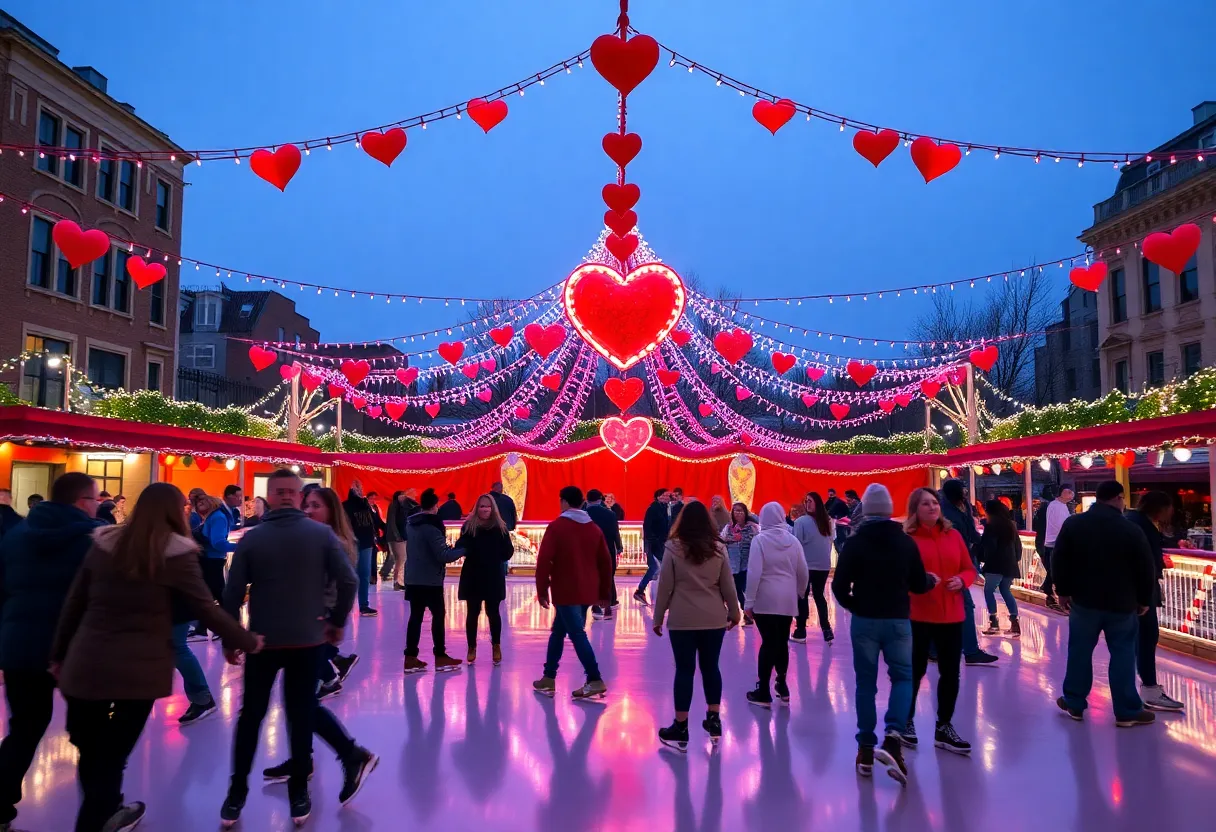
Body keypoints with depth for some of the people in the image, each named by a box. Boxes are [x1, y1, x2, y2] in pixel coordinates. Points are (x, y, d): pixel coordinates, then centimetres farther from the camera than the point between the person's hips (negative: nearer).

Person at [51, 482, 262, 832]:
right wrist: (247, 641, 6)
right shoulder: (176, 553, -8)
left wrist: (59, 654, 21)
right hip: (139, 669, -4)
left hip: (86, 664, 4)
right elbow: (207, 609, -6)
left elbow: (73, 604, 10)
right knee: (111, 756, 8)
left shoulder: (104, 543, 5)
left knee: (91, 751, 20)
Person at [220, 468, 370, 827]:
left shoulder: (251, 538, -5)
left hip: (262, 640, 0)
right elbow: (348, 581, -11)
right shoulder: (322, 533, -6)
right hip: (308, 639, 0)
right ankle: (299, 798, 16)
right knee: (301, 716, 9)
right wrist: (337, 622, 3)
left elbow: (233, 593, -6)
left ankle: (235, 798, 22)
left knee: (250, 716, 14)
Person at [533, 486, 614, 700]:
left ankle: (595, 682, -9)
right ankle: (549, 678, 24)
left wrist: (542, 591, -4)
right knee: (558, 631, 18)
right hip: (587, 593, 7)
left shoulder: (556, 527, -8)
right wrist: (605, 593, 17)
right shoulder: (595, 529, 9)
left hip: (565, 592, -6)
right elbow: (605, 563, 10)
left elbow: (544, 560, -12)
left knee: (577, 634, -5)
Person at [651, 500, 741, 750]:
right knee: (710, 667, 16)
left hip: (682, 620, -2)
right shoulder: (718, 548, 2)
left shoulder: (673, 548, -5)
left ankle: (680, 730, 10)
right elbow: (727, 585, 6)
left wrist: (658, 617, 5)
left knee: (684, 670, 4)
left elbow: (665, 586, -4)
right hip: (714, 619, 3)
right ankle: (714, 721, 21)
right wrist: (734, 612, 20)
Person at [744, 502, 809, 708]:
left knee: (768, 643, 0)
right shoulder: (793, 540, 4)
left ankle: (764, 693, 5)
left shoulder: (760, 539, -8)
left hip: (766, 599, -4)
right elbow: (803, 573, 8)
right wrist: (798, 594, 23)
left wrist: (749, 601, -7)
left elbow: (754, 573, -13)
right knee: (782, 642, 16)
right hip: (788, 600, 4)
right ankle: (781, 685, 24)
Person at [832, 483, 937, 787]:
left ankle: (866, 749, 13)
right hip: (898, 620, 0)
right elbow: (919, 585, 3)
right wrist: (932, 579, 26)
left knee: (866, 682, 9)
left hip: (864, 621, 0)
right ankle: (892, 737, -11)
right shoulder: (906, 542, -2)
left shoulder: (854, 542, -6)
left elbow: (839, 586, -9)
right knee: (902, 676, 11)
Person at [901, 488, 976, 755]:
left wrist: (962, 581, -9)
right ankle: (906, 722, 25)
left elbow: (970, 569, 11)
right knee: (916, 671, 5)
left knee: (950, 673, 10)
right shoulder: (907, 538, -8)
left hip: (952, 616, 5)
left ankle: (944, 728, 25)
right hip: (918, 616, -4)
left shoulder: (953, 535, 6)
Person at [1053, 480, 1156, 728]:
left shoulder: (1072, 524, -3)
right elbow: (1145, 569, -4)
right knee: (1122, 655, 7)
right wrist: (1144, 600, 8)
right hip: (1122, 604, -1)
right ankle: (1127, 711, 11)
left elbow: (1059, 560, -1)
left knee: (1079, 652, 11)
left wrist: (1064, 590, 9)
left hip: (1084, 600, 2)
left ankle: (1074, 703, 19)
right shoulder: (1131, 529, -10)